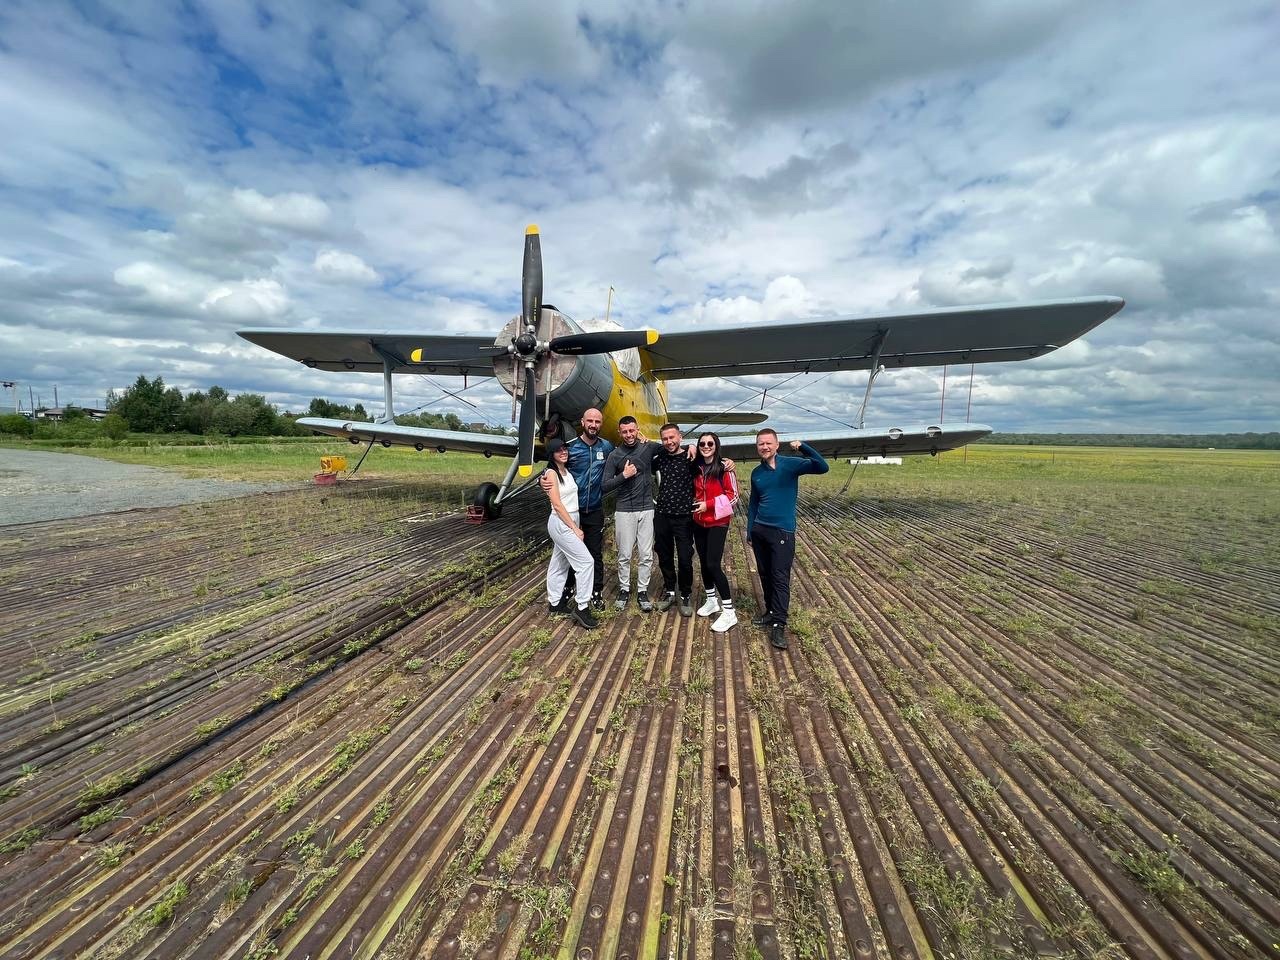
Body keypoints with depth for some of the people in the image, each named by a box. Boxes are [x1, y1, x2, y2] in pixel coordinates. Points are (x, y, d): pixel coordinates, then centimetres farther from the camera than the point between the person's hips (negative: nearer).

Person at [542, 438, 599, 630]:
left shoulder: (568, 472, 13)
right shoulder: (551, 473, -12)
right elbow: (557, 505, -17)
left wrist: (577, 525, 9)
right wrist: (575, 528, -17)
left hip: (571, 521, 8)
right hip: (561, 524, -8)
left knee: (559, 564, 15)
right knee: (586, 561, -11)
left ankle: (555, 603, 26)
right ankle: (582, 607, -5)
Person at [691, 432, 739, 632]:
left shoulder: (724, 468, -11)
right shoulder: (696, 469, 5)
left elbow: (733, 496, -11)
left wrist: (708, 505, -17)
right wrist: (696, 504, 0)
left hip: (717, 523, -6)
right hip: (699, 522, 6)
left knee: (713, 564, -11)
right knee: (703, 562, 12)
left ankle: (729, 612, -1)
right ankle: (711, 601, 30)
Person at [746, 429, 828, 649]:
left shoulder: (791, 464, -8)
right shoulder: (756, 473, 7)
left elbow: (822, 467, -21)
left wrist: (803, 447, -35)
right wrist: (749, 530, 13)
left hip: (783, 531, -5)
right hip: (759, 531, 5)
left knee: (780, 578, -6)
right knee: (765, 575, 13)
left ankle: (779, 625, -3)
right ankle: (771, 612, 29)